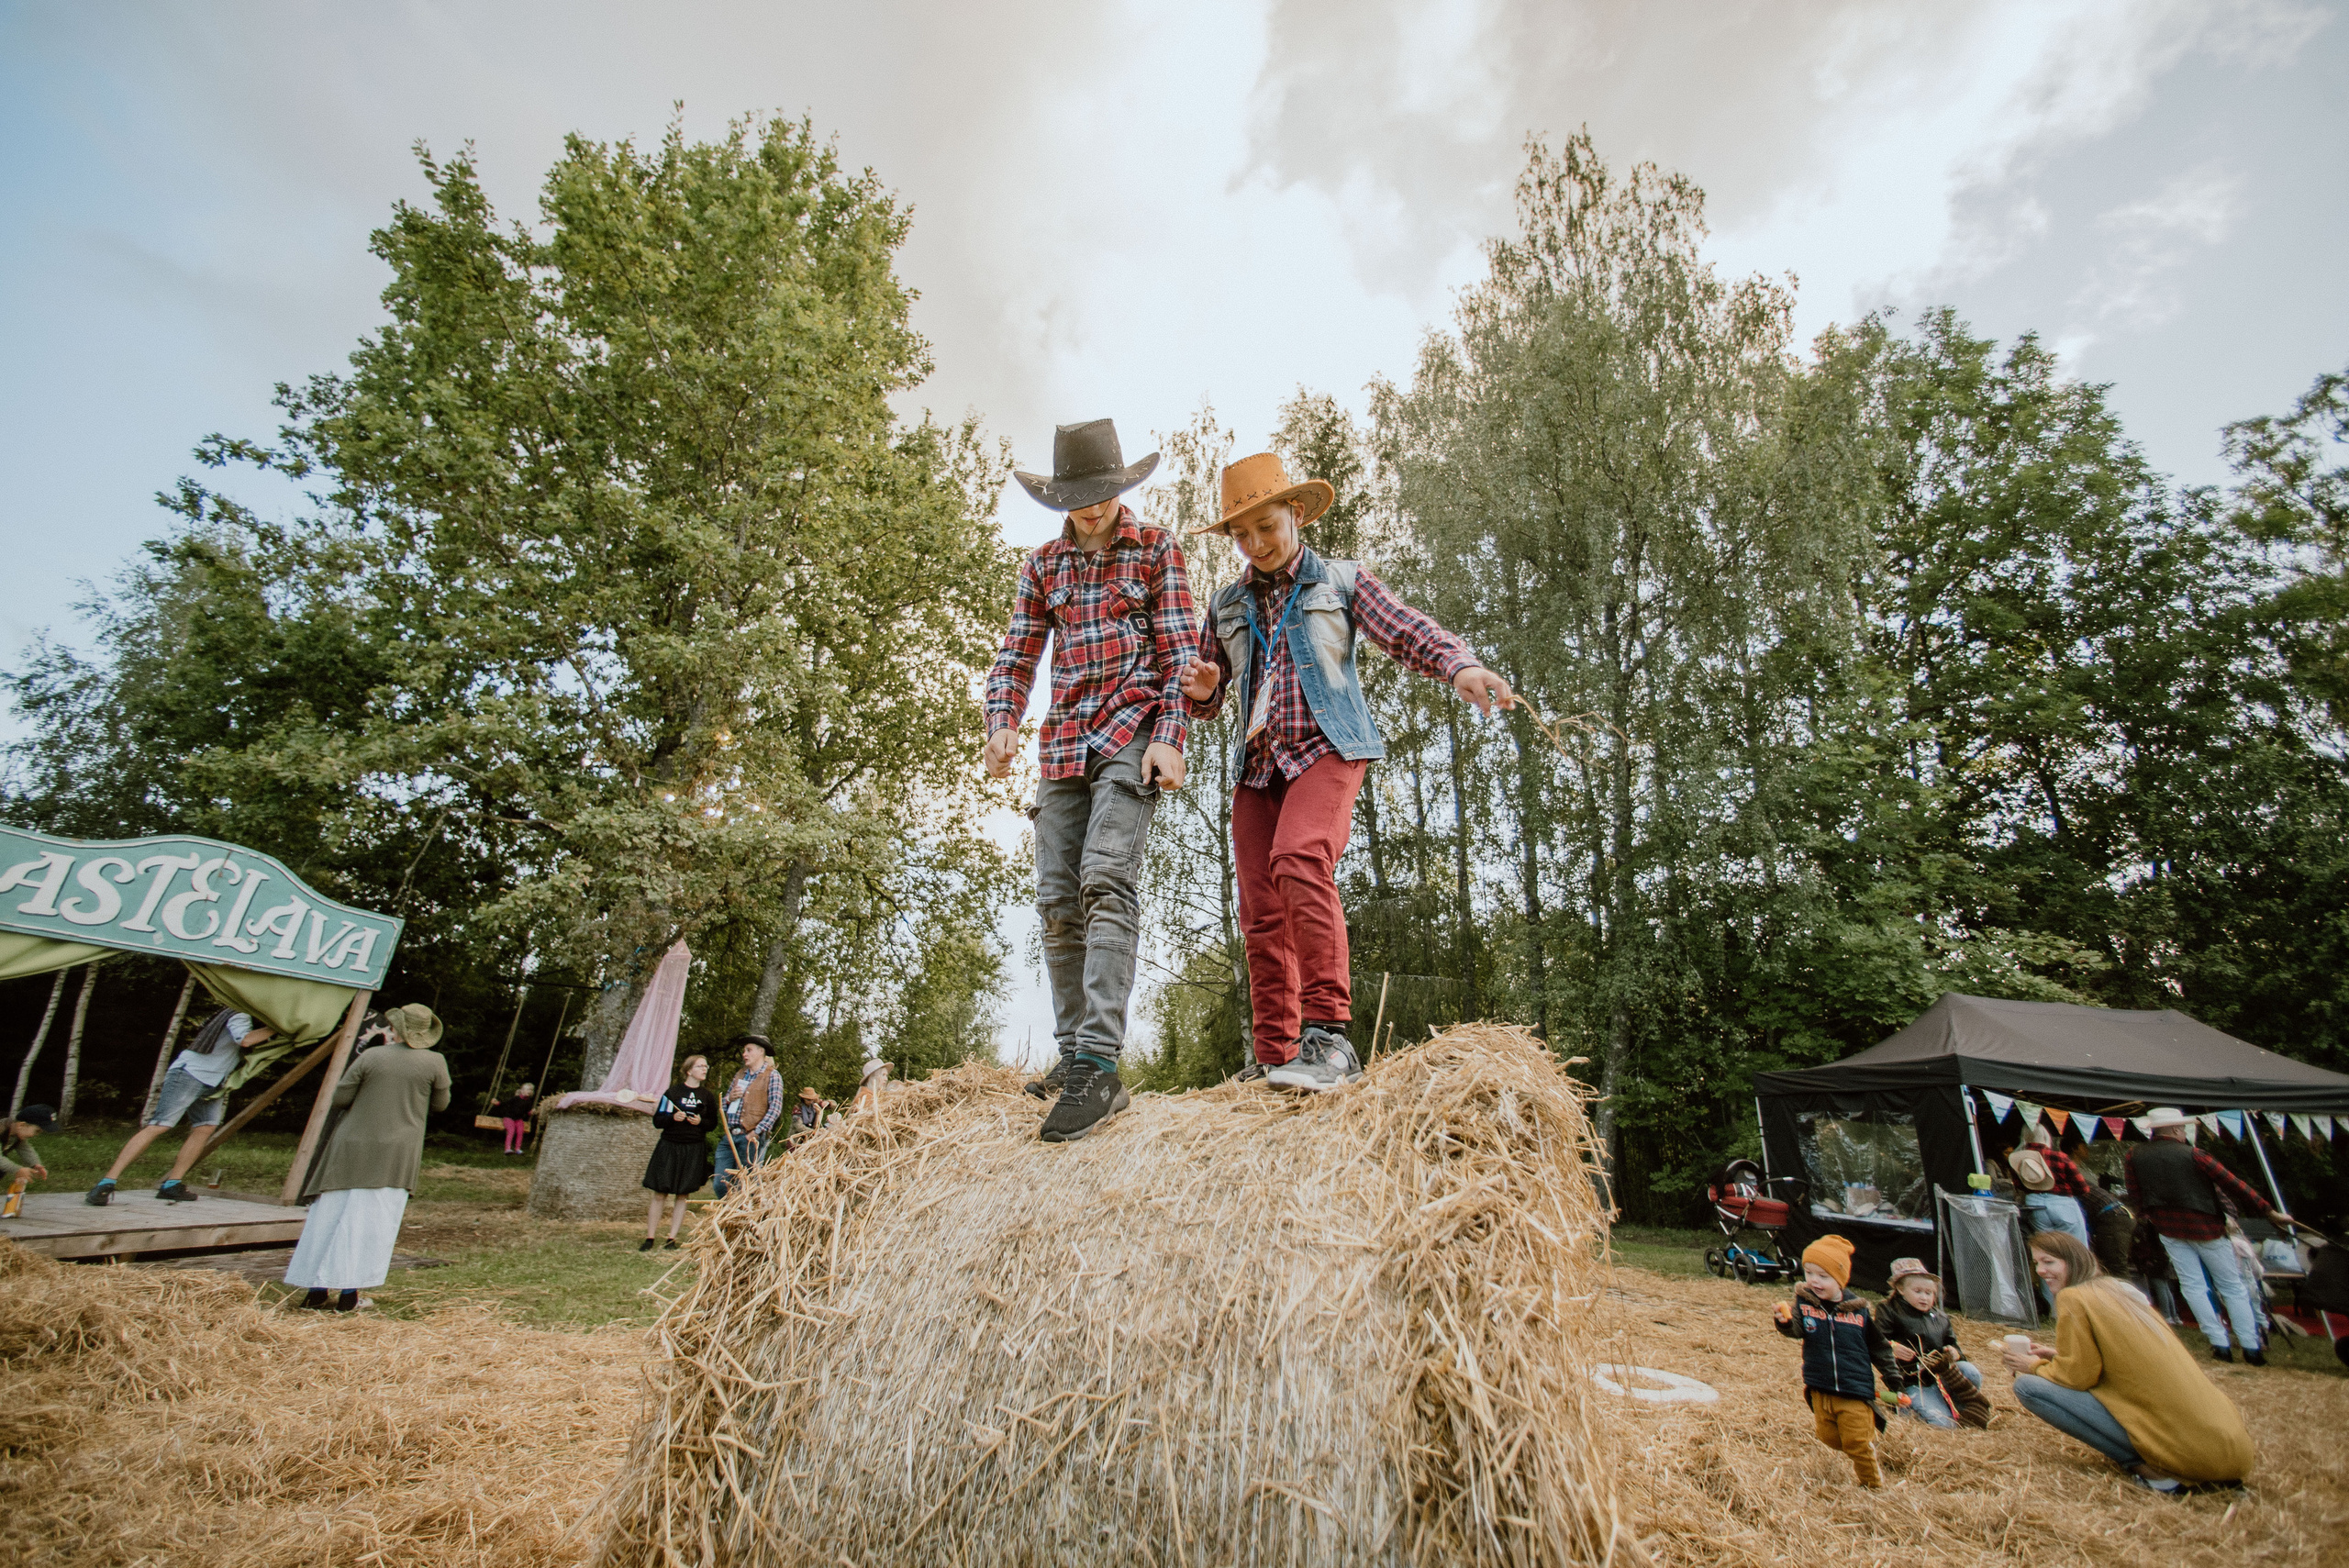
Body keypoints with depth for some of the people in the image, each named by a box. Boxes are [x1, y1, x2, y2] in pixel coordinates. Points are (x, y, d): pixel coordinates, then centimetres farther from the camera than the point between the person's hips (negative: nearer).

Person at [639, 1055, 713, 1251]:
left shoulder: (708, 1097, 8)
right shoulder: (673, 1092, 0)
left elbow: (713, 1123, 12)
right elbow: (657, 1120, 0)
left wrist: (701, 1121, -8)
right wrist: (673, 1117, -18)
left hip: (694, 1149, 2)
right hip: (669, 1147, -2)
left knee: (682, 1195, 4)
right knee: (660, 1194, -1)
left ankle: (672, 1239, 12)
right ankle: (650, 1238, 10)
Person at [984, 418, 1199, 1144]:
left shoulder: (1156, 550, 7)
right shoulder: (1043, 564, 18)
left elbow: (1181, 653, 0)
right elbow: (1016, 654, 14)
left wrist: (1169, 737, -13)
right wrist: (1002, 723, -5)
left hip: (1133, 730, -5)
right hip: (1065, 742, 5)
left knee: (1106, 880, -22)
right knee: (1057, 901, 1)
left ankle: (1099, 1063, -24)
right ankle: (1074, 1057, 10)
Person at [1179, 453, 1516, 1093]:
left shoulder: (1343, 580, 10)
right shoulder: (1226, 606, 19)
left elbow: (1409, 633, -2)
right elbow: (1208, 701, 23)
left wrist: (1460, 665, -23)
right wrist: (1201, 691, -2)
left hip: (1326, 746, -4)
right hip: (1258, 763, 5)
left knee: (1299, 860, -31)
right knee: (1261, 913, -1)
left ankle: (1327, 1034, -28)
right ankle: (1274, 1062, 5)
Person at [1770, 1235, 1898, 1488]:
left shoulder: (1859, 1310, -8)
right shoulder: (1803, 1302, -9)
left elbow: (1879, 1348, 6)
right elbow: (1796, 1329, -27)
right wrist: (1785, 1321, -49)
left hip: (1855, 1391, -2)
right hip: (1820, 1389, 2)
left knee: (1858, 1444, 1)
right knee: (1828, 1437, 12)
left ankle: (1873, 1485, 28)